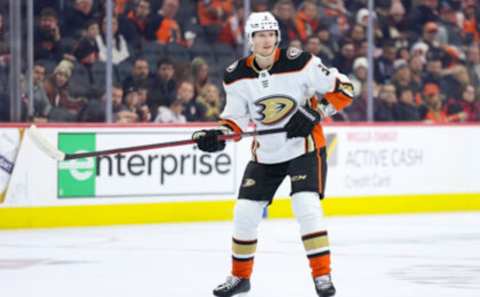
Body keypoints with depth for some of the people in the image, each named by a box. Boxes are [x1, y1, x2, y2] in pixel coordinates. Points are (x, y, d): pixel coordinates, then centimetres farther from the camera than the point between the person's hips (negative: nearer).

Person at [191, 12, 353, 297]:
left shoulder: (300, 63, -18)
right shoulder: (237, 75, -6)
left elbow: (343, 88, -14)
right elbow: (236, 118, 3)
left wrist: (314, 113, -24)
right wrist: (218, 135, -16)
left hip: (305, 145, -4)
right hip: (266, 152, 4)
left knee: (306, 206, -22)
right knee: (245, 212, 0)